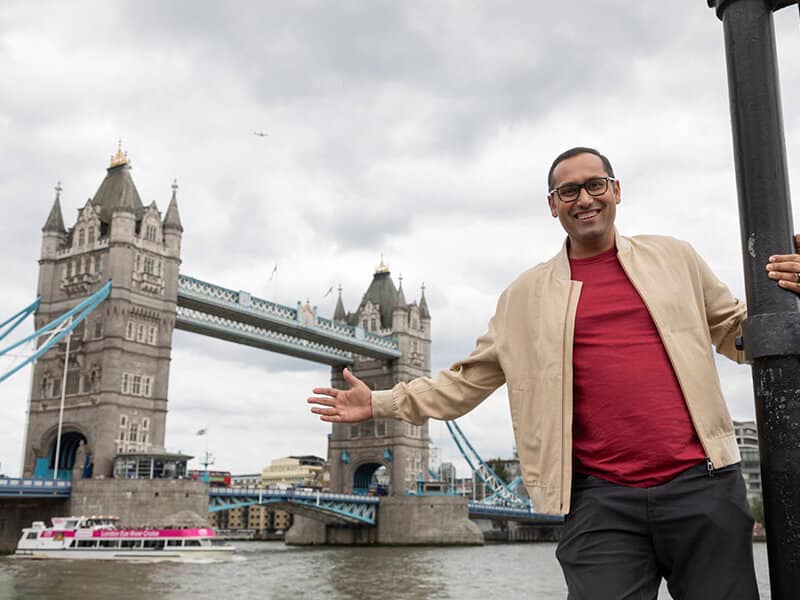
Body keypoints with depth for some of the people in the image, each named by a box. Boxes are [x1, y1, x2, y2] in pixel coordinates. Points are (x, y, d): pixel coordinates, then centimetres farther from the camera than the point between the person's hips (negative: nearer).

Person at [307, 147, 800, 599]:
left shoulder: (672, 257, 12)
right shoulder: (527, 296, 12)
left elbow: (737, 334, 18)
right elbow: (468, 380, 13)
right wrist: (381, 404, 7)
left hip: (701, 484, 1)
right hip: (602, 502, 0)